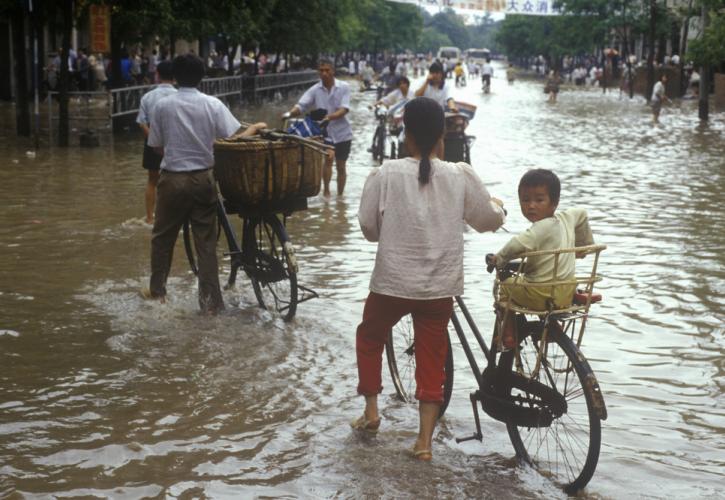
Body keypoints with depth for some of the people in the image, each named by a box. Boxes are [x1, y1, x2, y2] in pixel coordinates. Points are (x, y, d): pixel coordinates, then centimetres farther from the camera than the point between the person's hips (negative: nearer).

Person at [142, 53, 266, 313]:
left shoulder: (162, 105, -5)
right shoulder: (213, 104, -5)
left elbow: (157, 146, 1)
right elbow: (235, 137, -10)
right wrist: (255, 128, 9)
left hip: (173, 179, -1)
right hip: (203, 178, 1)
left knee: (163, 236, 16)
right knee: (206, 240, 6)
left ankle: (157, 290, 28)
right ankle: (210, 299, 6)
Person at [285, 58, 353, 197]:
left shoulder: (344, 87, -7)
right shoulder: (315, 90, -3)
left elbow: (344, 109, -18)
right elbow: (301, 106, -12)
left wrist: (330, 117, -36)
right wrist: (290, 113, -34)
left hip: (342, 133, 0)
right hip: (324, 132, 0)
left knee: (340, 166, 9)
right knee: (328, 160, -21)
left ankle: (340, 195, 22)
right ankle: (326, 190, -14)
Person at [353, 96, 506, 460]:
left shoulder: (386, 174, -11)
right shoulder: (460, 176, -7)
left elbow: (368, 227, -3)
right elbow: (489, 220, 6)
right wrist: (497, 205, 29)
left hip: (392, 282, -1)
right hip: (440, 287, 1)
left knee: (369, 338, 25)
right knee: (431, 359, 12)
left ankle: (371, 411, 26)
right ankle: (424, 441, 13)